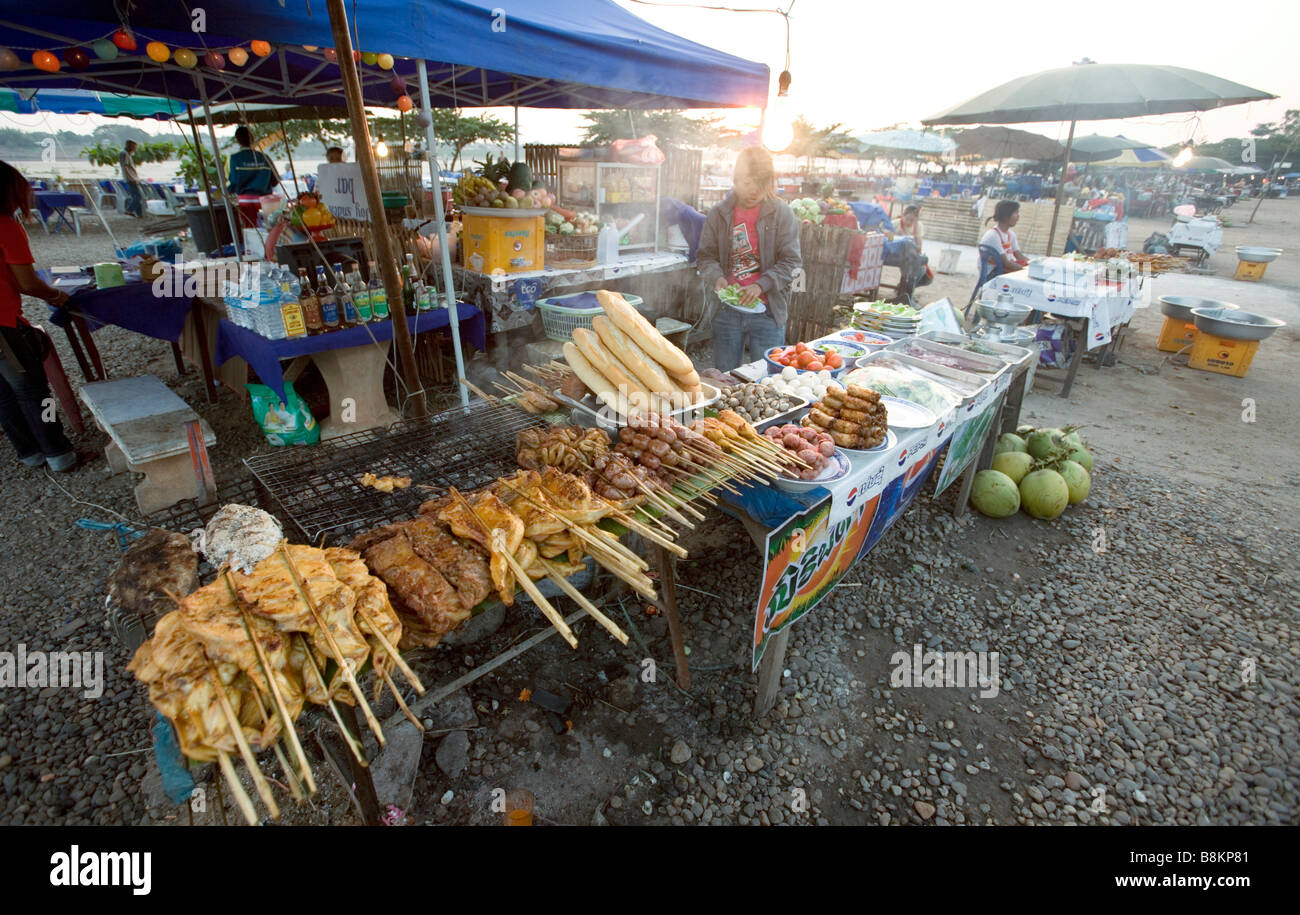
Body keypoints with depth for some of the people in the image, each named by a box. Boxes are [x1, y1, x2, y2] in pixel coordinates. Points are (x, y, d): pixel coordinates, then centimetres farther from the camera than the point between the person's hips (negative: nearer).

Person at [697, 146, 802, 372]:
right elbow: (706, 255, 8)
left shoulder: (781, 213, -1)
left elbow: (791, 262, -5)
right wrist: (716, 277, -12)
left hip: (767, 312, -2)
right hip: (727, 311, 2)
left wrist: (761, 285, -19)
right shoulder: (719, 214, 5)